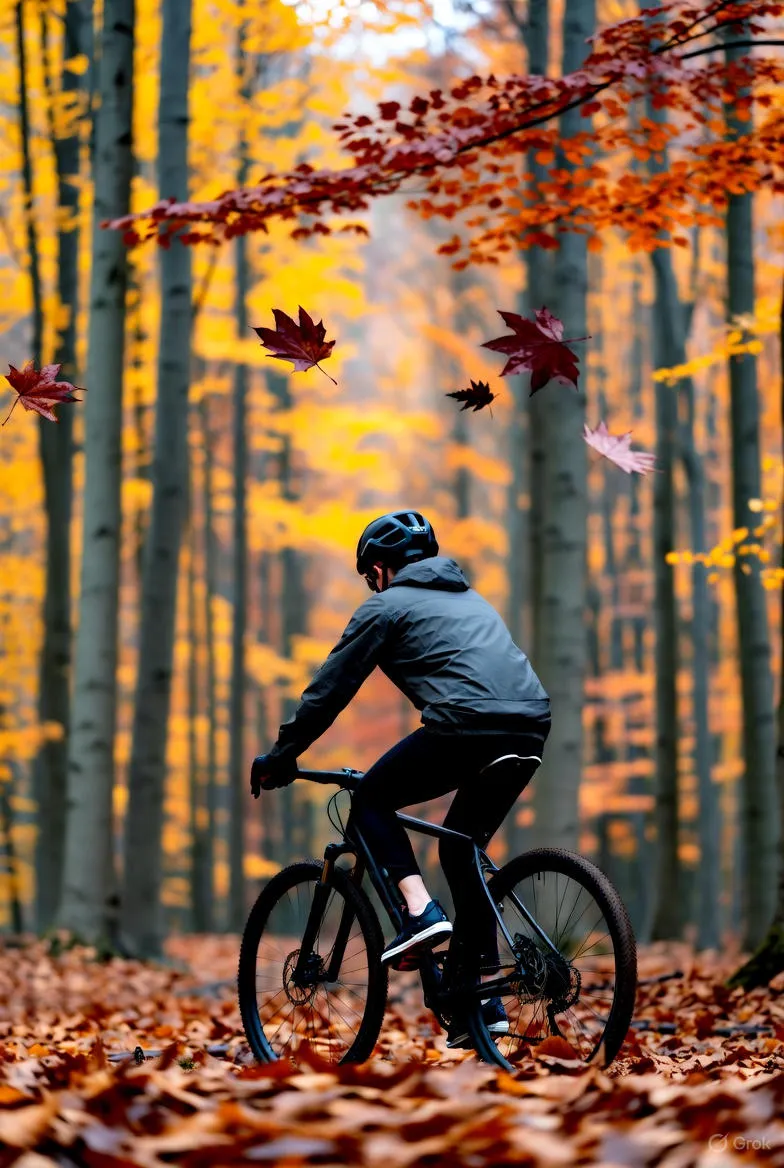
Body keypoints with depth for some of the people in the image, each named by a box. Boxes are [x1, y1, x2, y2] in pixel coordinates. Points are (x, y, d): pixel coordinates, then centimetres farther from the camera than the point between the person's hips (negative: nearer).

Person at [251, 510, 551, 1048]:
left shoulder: (387, 606, 12)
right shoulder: (471, 599, 33)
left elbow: (329, 690, 11)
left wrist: (279, 757, 21)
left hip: (467, 728, -7)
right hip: (531, 728, 7)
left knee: (371, 801, 15)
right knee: (461, 847, 21)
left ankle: (421, 911, -6)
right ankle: (484, 999, 16)